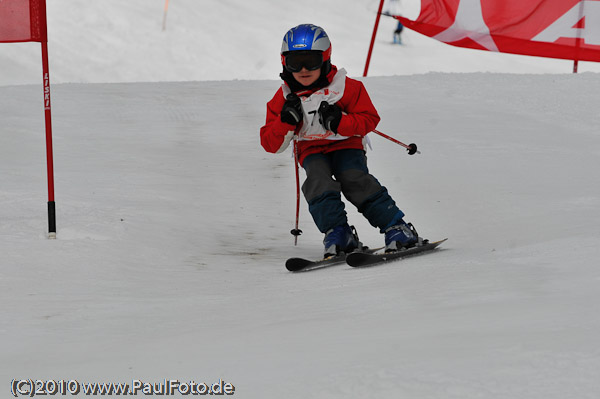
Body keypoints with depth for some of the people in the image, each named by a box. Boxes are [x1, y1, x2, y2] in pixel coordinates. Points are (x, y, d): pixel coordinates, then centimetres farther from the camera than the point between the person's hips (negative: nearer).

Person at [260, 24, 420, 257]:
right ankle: (337, 233, -26)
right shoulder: (283, 99, -2)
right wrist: (286, 121, -22)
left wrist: (340, 122, -24)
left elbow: (369, 119, -7)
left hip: (346, 144, -2)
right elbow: (271, 145, -2)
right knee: (318, 182, -28)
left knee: (355, 180, -26)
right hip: (312, 151, 2)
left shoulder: (345, 87, -9)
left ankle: (396, 227, -20)